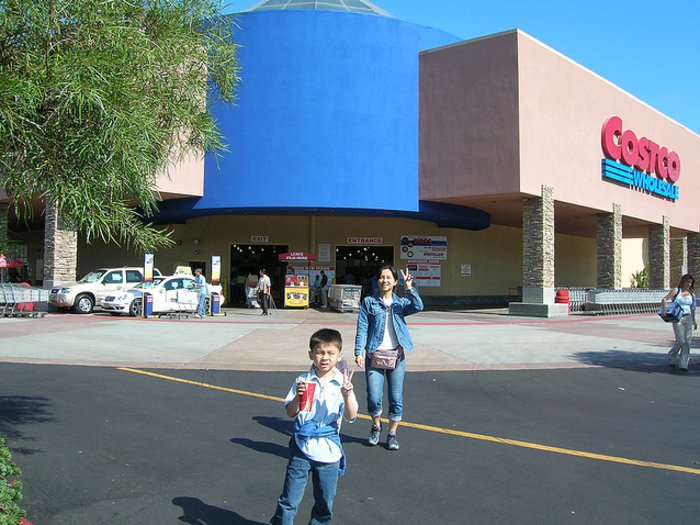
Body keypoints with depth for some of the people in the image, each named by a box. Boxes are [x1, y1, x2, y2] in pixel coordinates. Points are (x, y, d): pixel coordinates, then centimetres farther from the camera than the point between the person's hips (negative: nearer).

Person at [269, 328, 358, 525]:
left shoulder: (342, 383, -5)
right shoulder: (303, 381, -2)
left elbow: (350, 417, -11)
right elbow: (290, 413, 0)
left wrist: (346, 395, -28)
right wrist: (298, 396, -19)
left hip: (329, 452, 0)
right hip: (301, 449, 0)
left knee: (324, 503, 13)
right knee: (289, 500, 5)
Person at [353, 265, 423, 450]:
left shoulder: (401, 303, 9)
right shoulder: (369, 302, 4)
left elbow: (418, 307, -12)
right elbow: (362, 329, 0)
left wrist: (409, 288, -22)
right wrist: (358, 352, -9)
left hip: (396, 356, 1)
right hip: (374, 356, -1)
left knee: (396, 398, 5)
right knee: (374, 398, -3)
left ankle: (392, 435, 22)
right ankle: (376, 426, 27)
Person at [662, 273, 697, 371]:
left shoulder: (691, 294, 13)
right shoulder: (676, 291, 0)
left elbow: (692, 308, 18)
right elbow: (664, 299, -7)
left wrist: (694, 321, 15)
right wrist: (664, 309, -24)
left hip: (688, 318, 4)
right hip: (678, 318, -4)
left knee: (687, 342, -1)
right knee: (681, 341, -12)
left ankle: (683, 364, 5)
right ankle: (671, 356, 15)